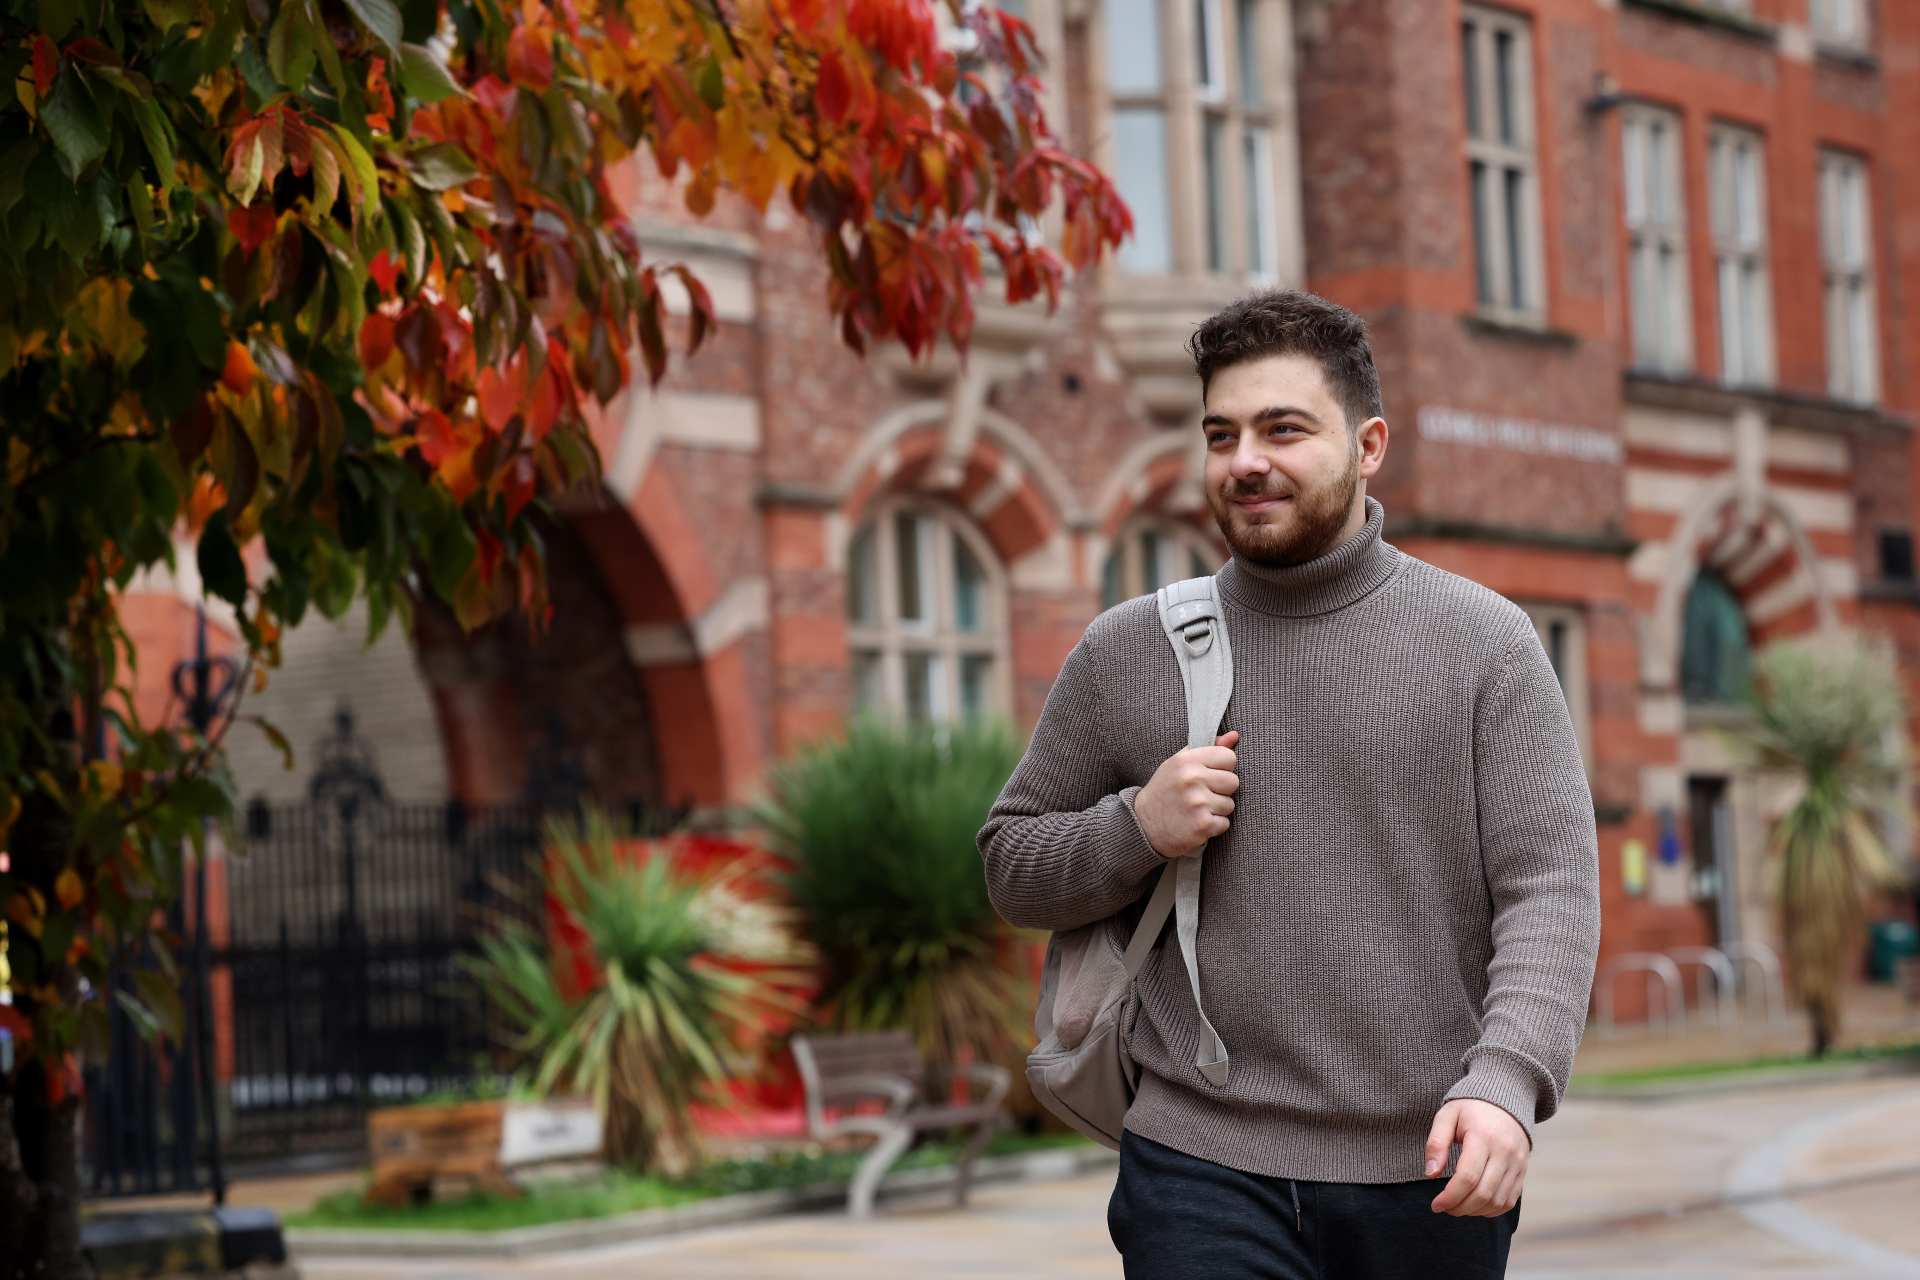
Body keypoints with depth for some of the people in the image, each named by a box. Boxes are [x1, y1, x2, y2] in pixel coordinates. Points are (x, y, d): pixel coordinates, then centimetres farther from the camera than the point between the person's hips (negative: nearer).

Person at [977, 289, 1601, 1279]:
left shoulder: (1484, 643, 2)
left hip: (1431, 1178, 0)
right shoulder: (1125, 656, 6)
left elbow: (1550, 886, -5)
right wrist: (1139, 826, -7)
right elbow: (1012, 867, 13)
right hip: (1205, 1167, 0)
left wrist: (1505, 1082, -21)